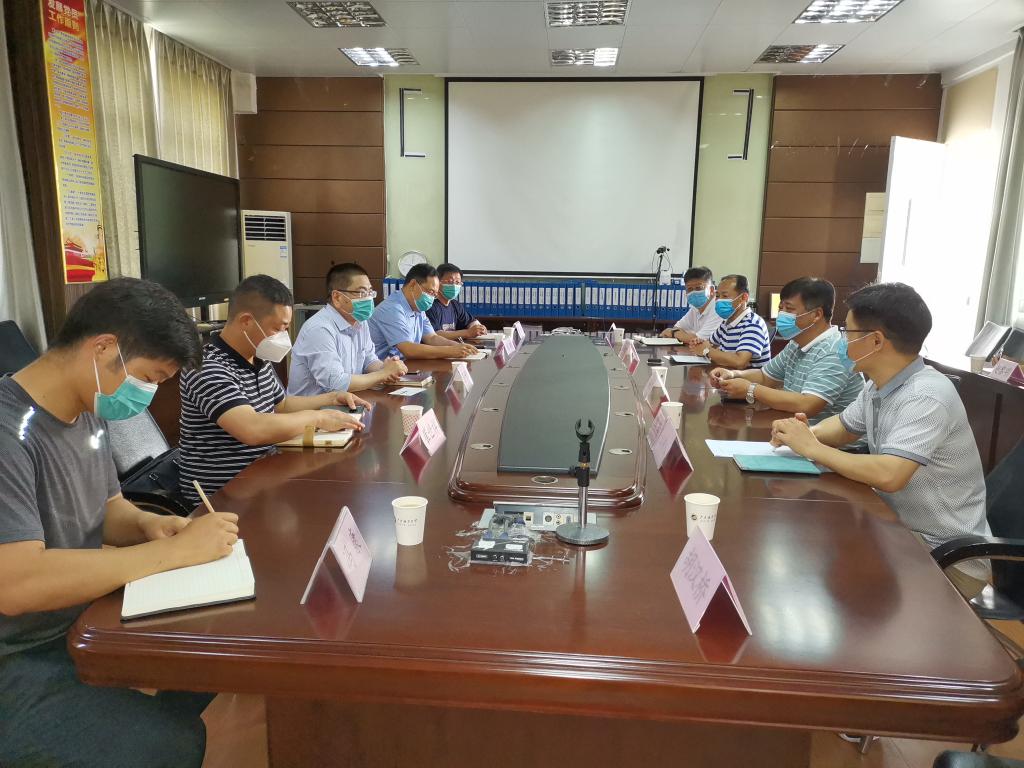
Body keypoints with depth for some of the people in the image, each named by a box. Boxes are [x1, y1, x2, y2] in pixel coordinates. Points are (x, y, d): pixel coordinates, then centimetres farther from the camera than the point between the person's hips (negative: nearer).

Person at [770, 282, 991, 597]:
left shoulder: (926, 397, -26)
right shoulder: (878, 385, 1)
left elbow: (888, 476, -37)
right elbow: (843, 427, 17)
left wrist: (811, 448, -25)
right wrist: (804, 434, -6)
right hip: (900, 528, 7)